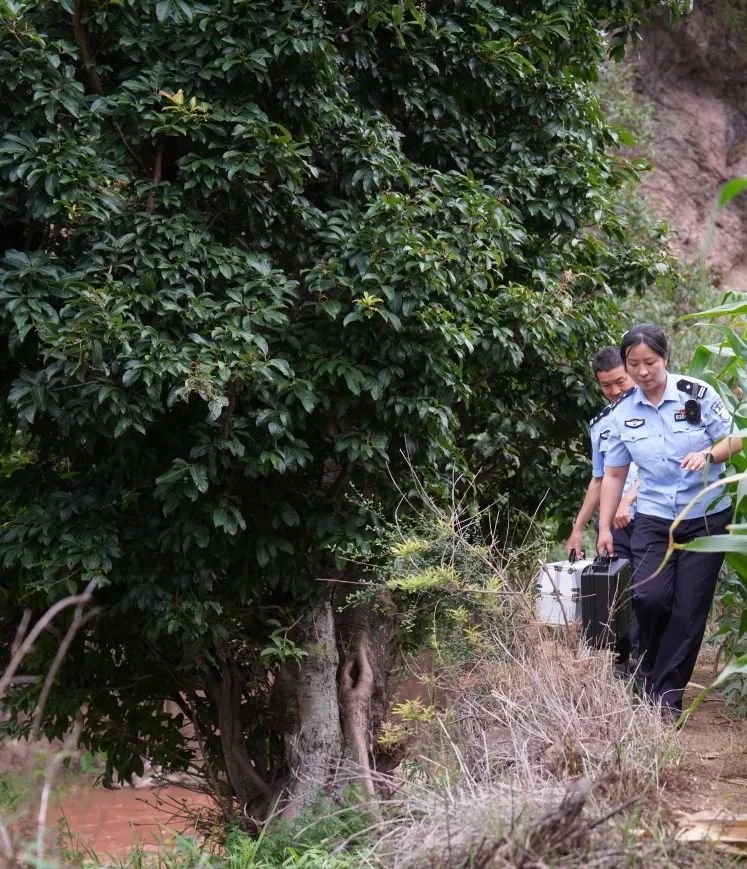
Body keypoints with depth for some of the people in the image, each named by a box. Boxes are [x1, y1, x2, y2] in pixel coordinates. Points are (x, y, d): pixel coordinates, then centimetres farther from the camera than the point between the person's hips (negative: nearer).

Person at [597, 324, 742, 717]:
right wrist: (604, 528, 5)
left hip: (707, 518, -1)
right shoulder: (622, 414, 2)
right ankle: (650, 667, 10)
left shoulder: (697, 393, -7)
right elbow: (614, 475, 9)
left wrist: (708, 455, -23)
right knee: (649, 596, -17)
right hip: (654, 519, 2)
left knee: (689, 609, -4)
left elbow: (734, 439, -2)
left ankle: (665, 696, 4)